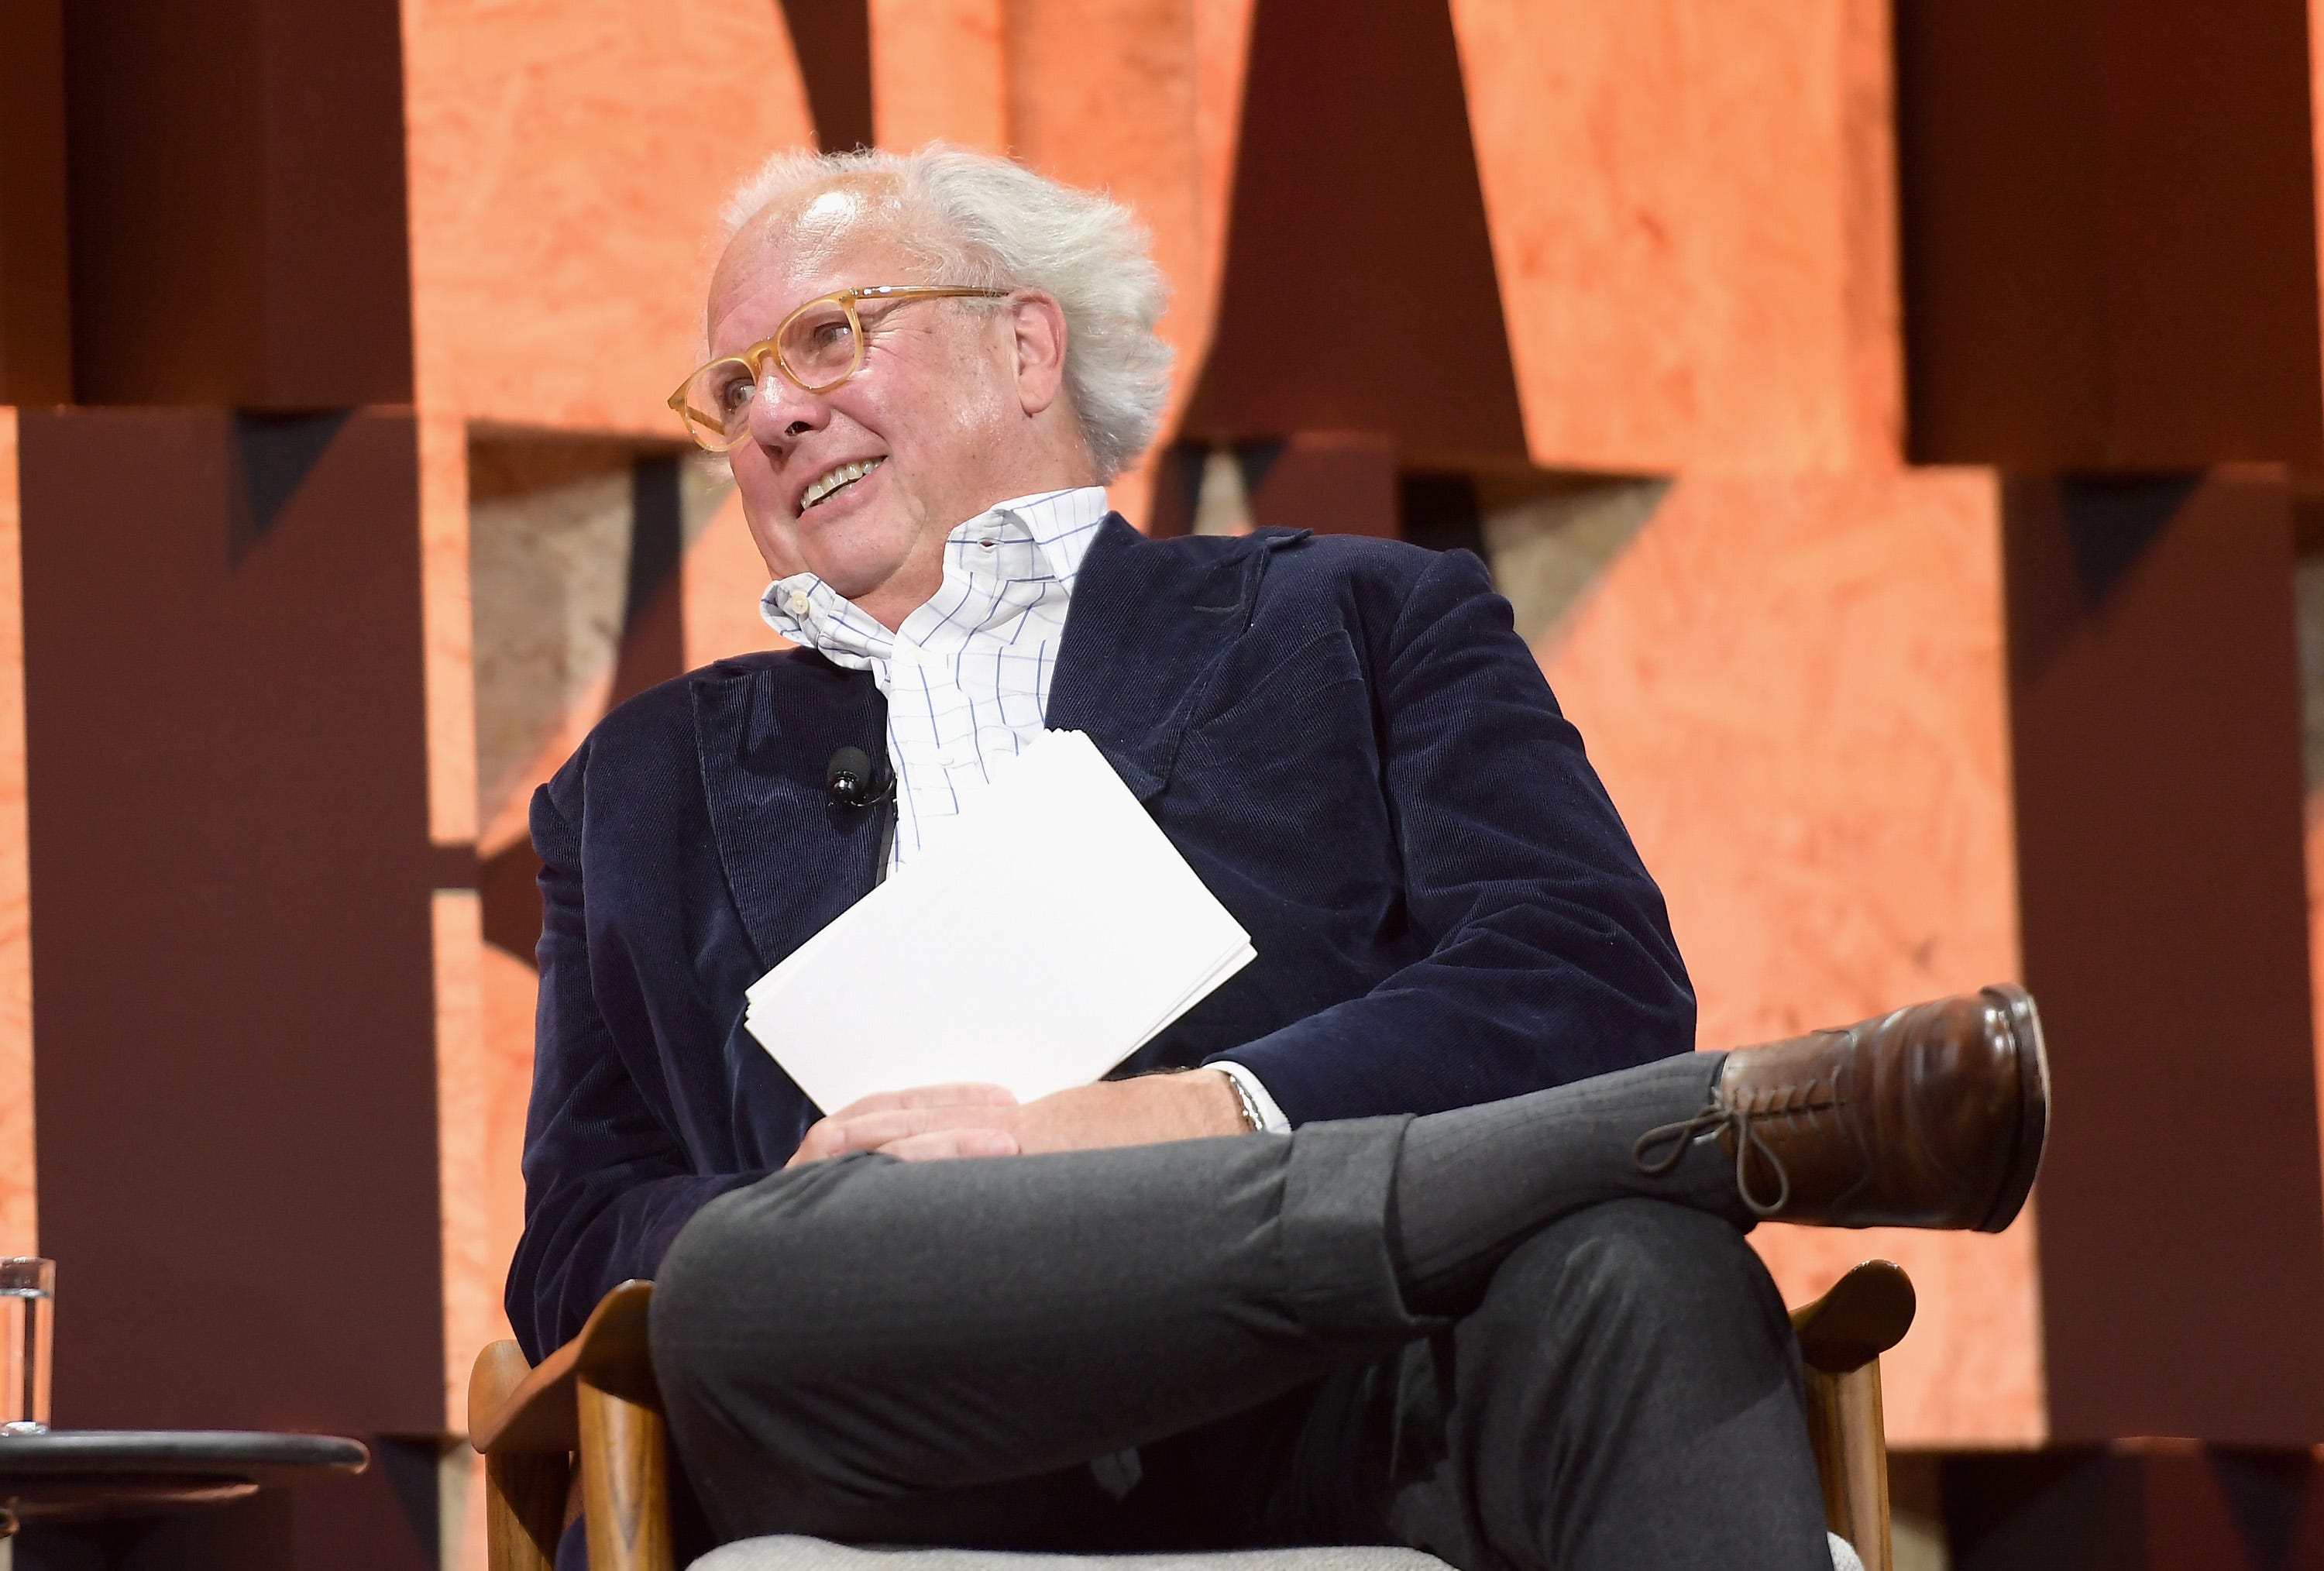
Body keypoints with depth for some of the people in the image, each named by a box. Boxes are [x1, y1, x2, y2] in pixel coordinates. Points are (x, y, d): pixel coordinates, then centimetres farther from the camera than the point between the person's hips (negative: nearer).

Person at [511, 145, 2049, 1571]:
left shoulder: (1367, 620, 23)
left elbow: (1593, 984, 5)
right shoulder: (649, 787, 31)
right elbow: (579, 1250, 20)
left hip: (1352, 1416, -2)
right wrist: (820, 1219, -6)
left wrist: (1143, 1122, -11)